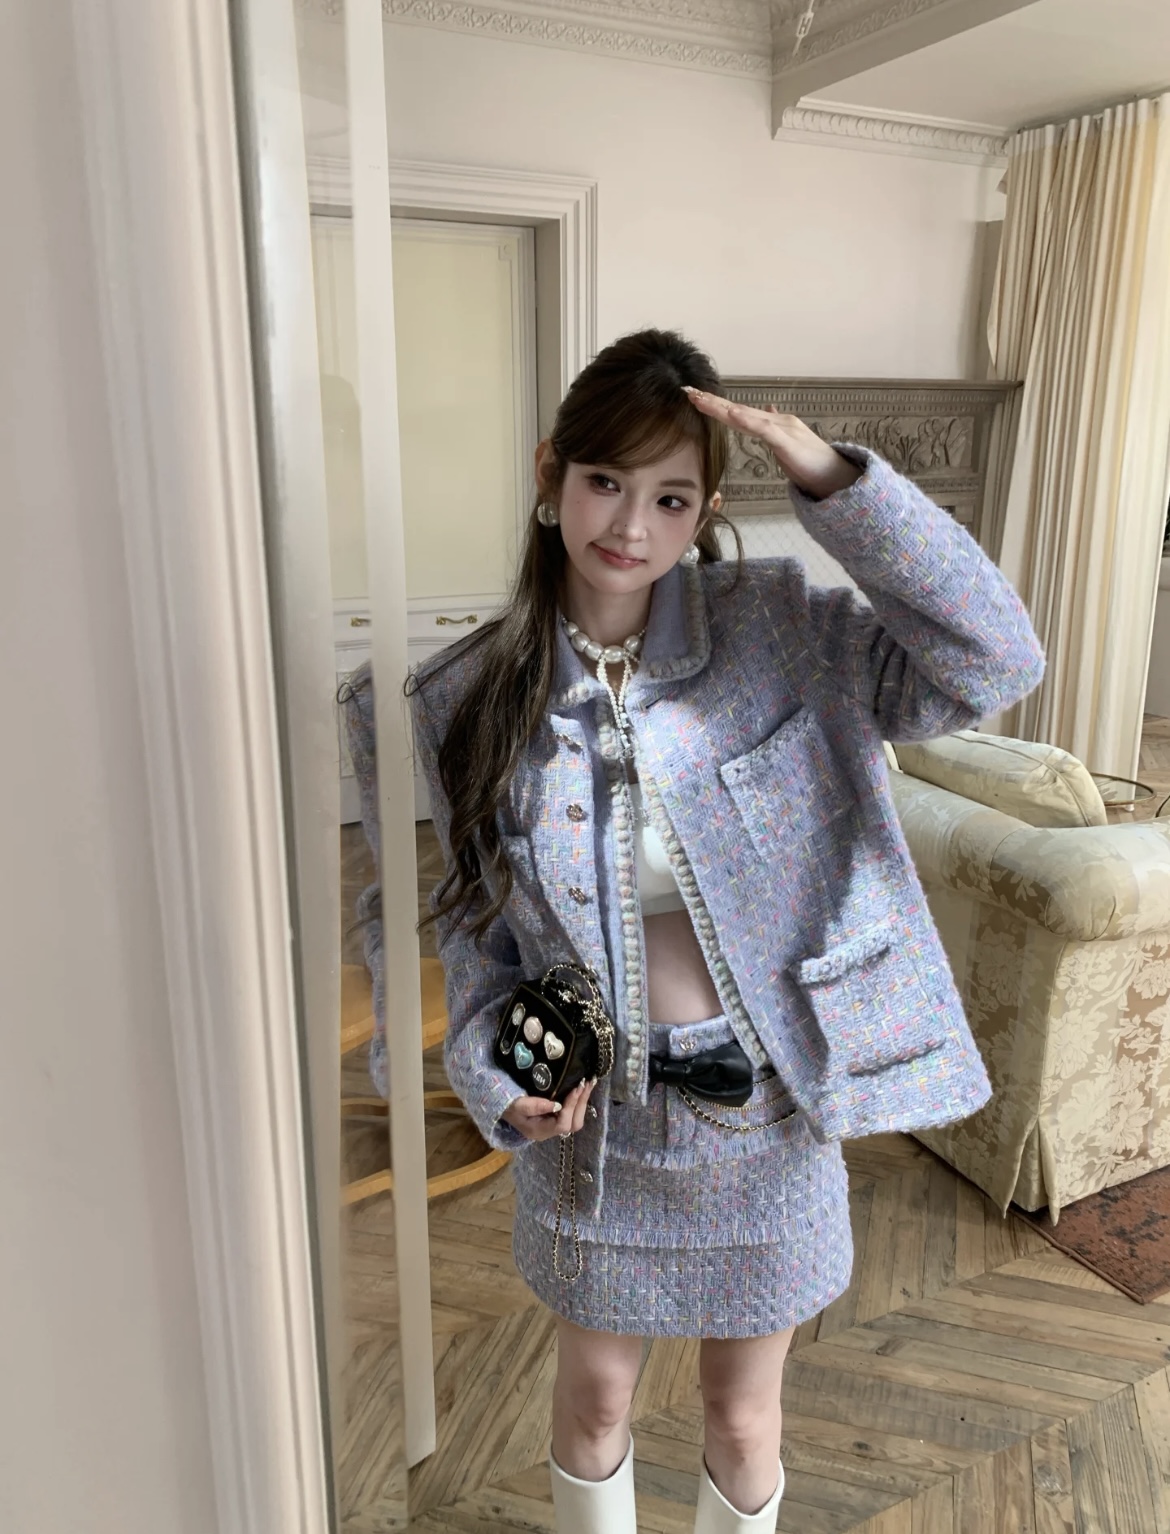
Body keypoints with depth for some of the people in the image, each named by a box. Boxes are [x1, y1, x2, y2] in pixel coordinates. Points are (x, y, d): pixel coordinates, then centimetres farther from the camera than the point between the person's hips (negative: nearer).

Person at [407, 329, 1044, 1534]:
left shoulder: (776, 631, -11)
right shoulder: (470, 701, -8)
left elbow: (994, 664, -22)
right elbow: (475, 930, 0)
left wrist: (834, 480, -28)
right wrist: (499, 1084, -15)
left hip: (765, 1110, 0)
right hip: (596, 1120, 1)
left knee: (742, 1417, 21)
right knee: (595, 1395, 24)